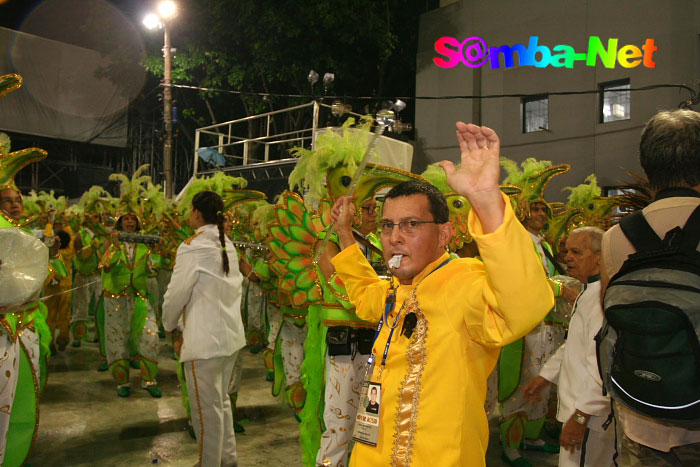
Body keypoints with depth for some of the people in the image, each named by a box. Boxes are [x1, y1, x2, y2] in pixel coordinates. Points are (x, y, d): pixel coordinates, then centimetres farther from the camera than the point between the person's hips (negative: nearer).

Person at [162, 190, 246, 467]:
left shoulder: (192, 247, -14)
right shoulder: (228, 246, 9)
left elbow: (176, 294, -12)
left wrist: (171, 327, 7)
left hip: (204, 340, -8)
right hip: (231, 334, 8)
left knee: (207, 409, 5)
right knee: (221, 401, 21)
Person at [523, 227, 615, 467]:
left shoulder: (604, 297, -23)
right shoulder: (588, 292, 13)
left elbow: (604, 364, -28)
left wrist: (581, 415, -25)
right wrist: (546, 375, 23)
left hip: (591, 412, -10)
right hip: (581, 404, 10)